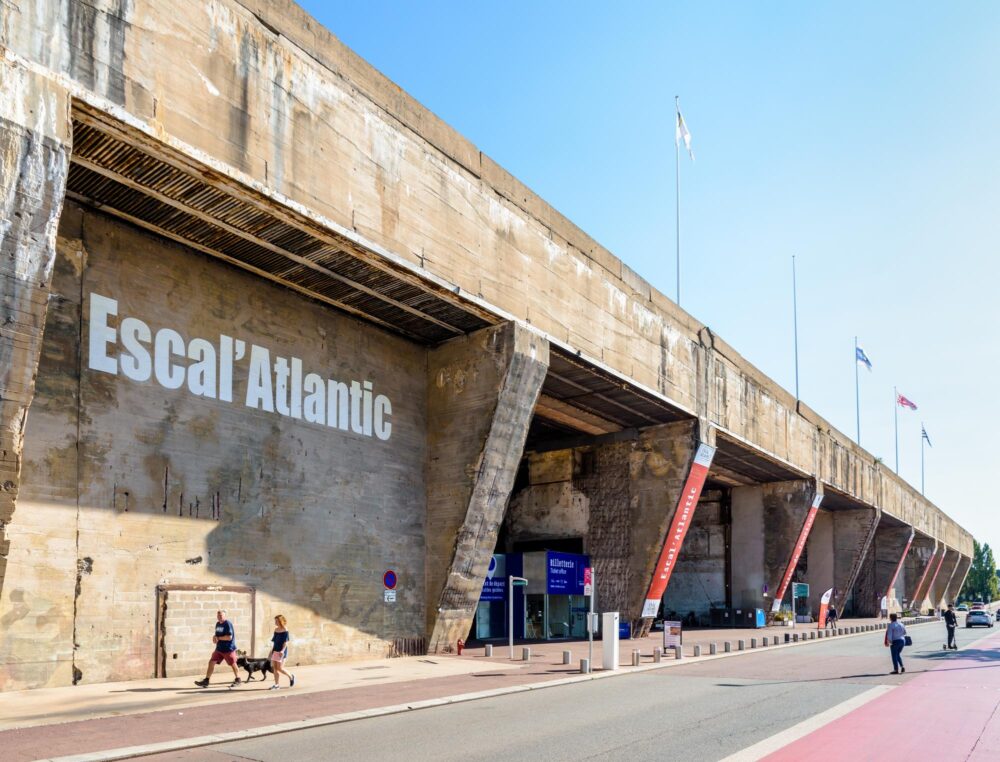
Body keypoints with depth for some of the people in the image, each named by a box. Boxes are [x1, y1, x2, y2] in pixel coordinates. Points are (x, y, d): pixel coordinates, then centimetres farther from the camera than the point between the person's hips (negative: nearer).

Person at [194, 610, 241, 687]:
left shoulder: (228, 624, -17)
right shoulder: (217, 624, 8)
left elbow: (229, 637, -23)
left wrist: (218, 638, -16)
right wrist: (215, 637, -3)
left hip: (228, 649, -7)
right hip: (219, 649, 7)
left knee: (233, 664, 6)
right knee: (211, 662, -1)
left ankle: (237, 679, 23)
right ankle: (206, 681, 3)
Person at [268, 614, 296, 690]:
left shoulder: (285, 630, -11)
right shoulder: (276, 630, 10)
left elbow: (285, 642, -15)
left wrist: (282, 650, -24)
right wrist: (272, 650, 16)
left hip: (281, 651, -7)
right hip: (275, 650, 7)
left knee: (280, 668, -7)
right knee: (274, 668, 3)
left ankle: (291, 677, 17)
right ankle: (276, 685, 10)